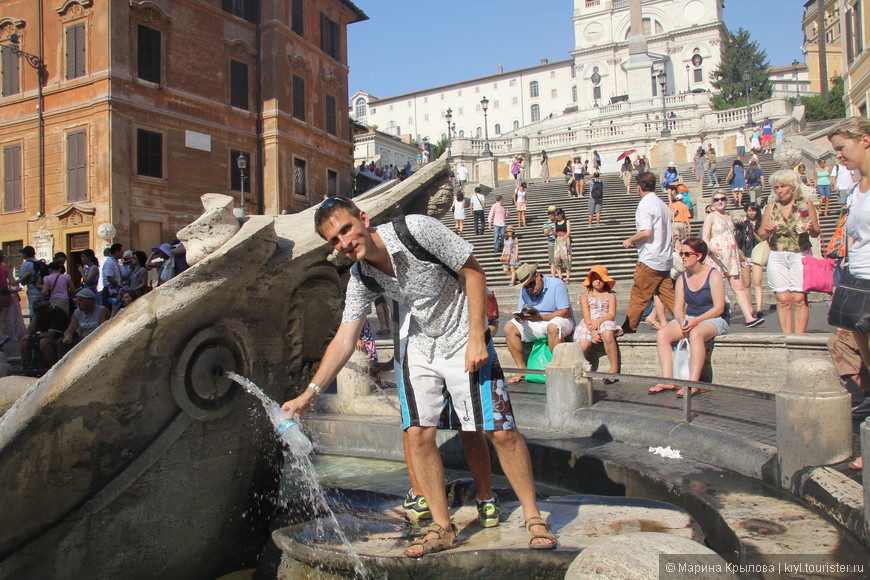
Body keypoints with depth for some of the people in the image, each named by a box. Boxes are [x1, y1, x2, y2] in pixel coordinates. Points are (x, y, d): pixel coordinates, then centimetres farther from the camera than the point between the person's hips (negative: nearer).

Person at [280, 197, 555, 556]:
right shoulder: (360, 279, -7)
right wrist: (309, 394, -8)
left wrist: (476, 337, -20)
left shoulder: (417, 230, -23)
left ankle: (533, 516, 14)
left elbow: (474, 272, -16)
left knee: (502, 432, -6)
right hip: (420, 349, 5)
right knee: (418, 434, -3)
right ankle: (442, 527, 14)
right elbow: (344, 339, -3)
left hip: (464, 343, -4)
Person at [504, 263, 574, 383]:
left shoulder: (557, 284, -13)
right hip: (535, 324, 6)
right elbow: (520, 310, 6)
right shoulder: (524, 290, 6)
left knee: (553, 327, -41)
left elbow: (565, 312, -19)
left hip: (560, 321, -6)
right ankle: (521, 369, -14)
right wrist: (520, 316, -21)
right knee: (509, 327, -14)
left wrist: (540, 317, -30)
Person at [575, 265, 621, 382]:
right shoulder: (585, 295, 13)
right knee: (583, 345, -31)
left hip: (605, 321, 0)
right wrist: (592, 331, -17)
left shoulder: (610, 294, 14)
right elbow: (586, 316, 0)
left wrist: (599, 321, -18)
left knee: (607, 335, -38)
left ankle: (614, 368, -26)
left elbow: (612, 315, 2)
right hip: (589, 325, 0)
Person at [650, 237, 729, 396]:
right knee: (662, 334, -20)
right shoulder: (682, 279, 9)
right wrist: (682, 320, -18)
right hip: (689, 318, 6)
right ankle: (667, 380, -25)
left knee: (695, 334, -39)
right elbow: (678, 308, 5)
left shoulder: (713, 275, -7)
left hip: (714, 318, -6)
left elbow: (719, 308, -14)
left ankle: (693, 383, -38)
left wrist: (696, 321, -25)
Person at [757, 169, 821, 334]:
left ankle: (799, 336, -3)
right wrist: (767, 231, -10)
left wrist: (811, 229, -15)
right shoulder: (771, 207, 10)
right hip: (777, 257, 2)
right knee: (783, 299, -2)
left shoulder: (806, 204, 5)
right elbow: (761, 235, 11)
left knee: (799, 298, -7)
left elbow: (816, 233, 6)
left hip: (800, 256, -2)